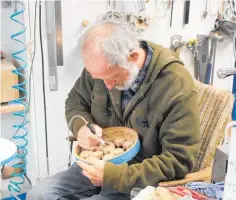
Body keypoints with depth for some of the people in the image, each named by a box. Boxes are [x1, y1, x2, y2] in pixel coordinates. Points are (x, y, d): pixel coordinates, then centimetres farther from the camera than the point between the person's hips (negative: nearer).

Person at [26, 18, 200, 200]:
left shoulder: (178, 87, -24)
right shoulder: (102, 67, -8)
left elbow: (179, 160, -22)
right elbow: (75, 101, 10)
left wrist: (117, 175, -28)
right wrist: (81, 126, -13)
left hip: (143, 181, -5)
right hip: (100, 165, 6)